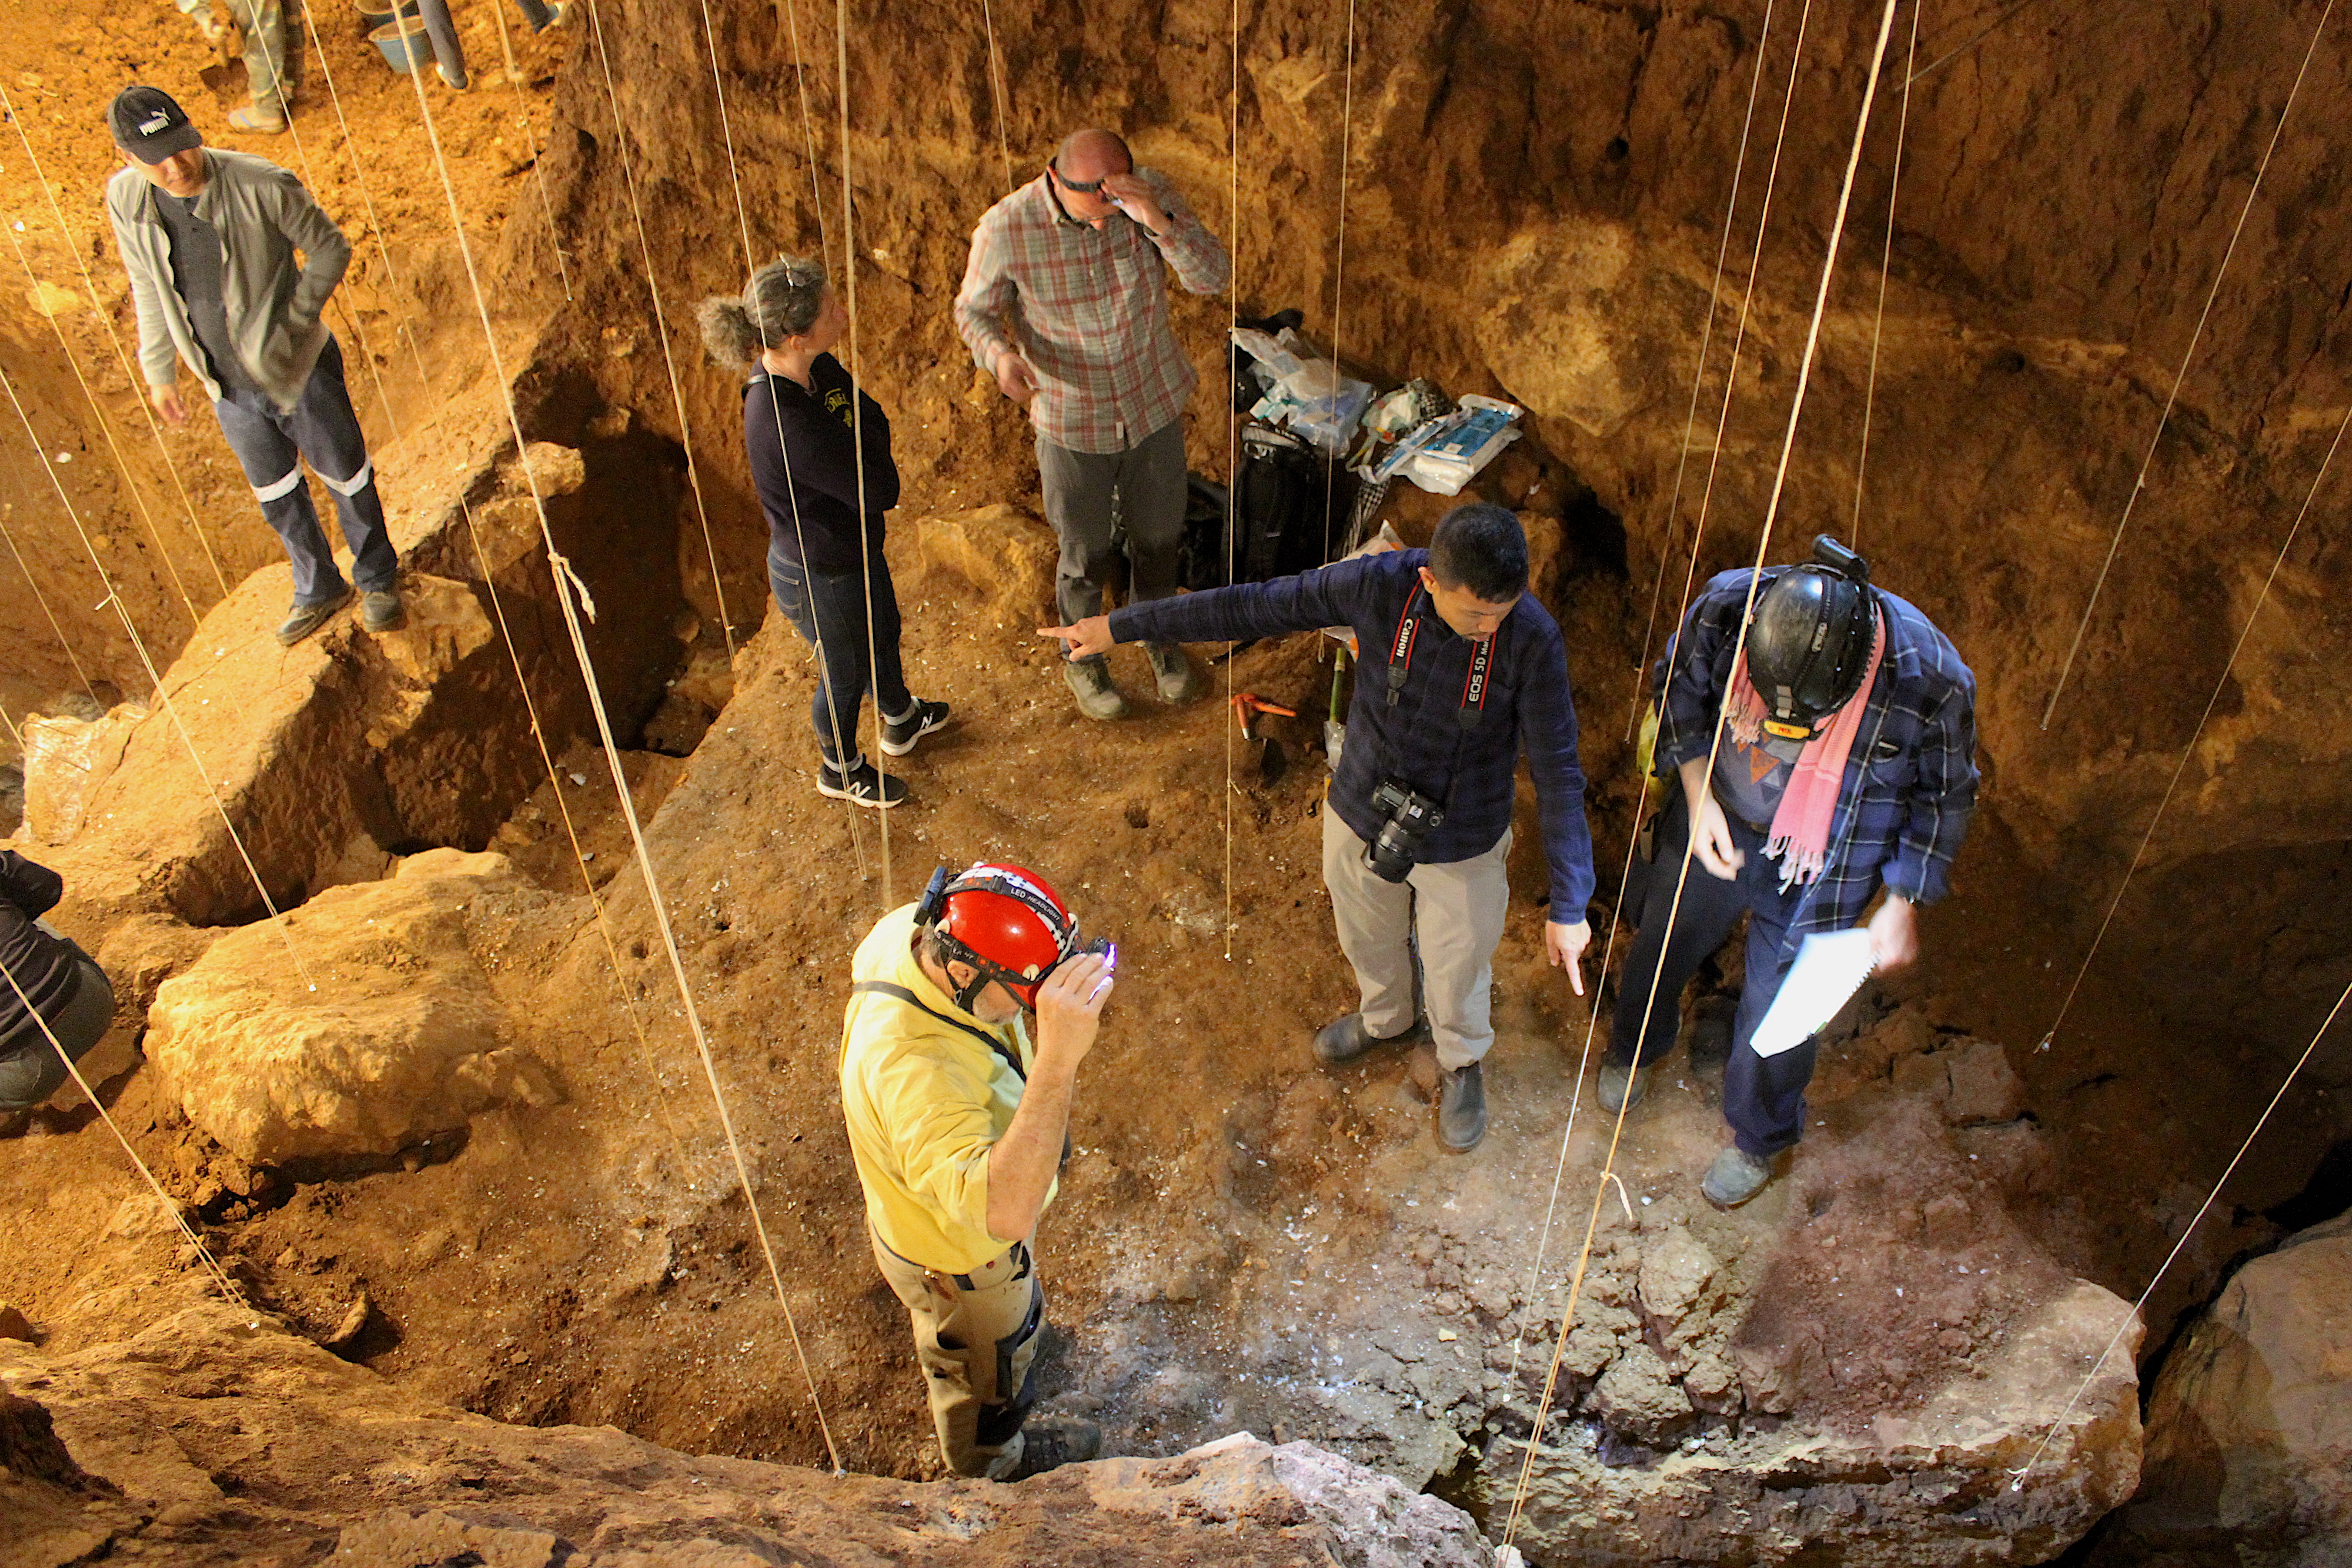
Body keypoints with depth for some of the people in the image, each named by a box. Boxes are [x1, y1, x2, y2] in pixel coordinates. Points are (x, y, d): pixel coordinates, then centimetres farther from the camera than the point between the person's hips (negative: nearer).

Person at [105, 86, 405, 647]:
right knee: (276, 494, 20)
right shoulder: (125, 199, -11)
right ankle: (317, 589, 43)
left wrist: (293, 322, -15)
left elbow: (331, 248, -11)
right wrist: (158, 371, 10)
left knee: (346, 476, 14)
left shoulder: (262, 186, -25)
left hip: (296, 369, -4)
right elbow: (147, 286, 5)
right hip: (228, 386, 4)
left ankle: (378, 580, 39)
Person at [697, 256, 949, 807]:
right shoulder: (783, 421, -40)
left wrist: (857, 435, -22)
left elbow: (874, 421, -2)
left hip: (854, 548, 8)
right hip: (820, 577, -8)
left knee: (883, 635, 32)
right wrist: (861, 431, -19)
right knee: (846, 672, 19)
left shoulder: (819, 369, -13)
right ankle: (840, 770, 49)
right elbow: (881, 489, -33)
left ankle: (901, 721, 62)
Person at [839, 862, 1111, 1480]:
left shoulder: (918, 927, -25)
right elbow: (1005, 1212, -62)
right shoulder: (911, 1070, -51)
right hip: (961, 1257, -6)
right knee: (990, 1363, 28)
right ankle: (993, 1463, 60)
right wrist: (1056, 1060, -68)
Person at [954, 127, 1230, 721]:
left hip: (1156, 407, 3)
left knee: (1159, 539, 22)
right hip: (1073, 422, -2)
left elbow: (1214, 276, -22)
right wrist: (999, 354, -31)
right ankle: (1082, 658, 44)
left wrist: (1159, 222, -40)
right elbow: (975, 310, -7)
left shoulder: (1151, 193, -17)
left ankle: (1156, 634, 52)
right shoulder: (1006, 229, -22)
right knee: (1086, 555, 14)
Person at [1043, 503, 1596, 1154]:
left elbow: (1558, 773, -24)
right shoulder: (1377, 585, -25)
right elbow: (1249, 607, -16)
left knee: (1457, 972, 21)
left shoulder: (1532, 639, -30)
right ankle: (1384, 1019, 63)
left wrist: (1569, 905, -27)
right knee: (1369, 941, 29)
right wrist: (1121, 625, -10)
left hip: (1461, 846, -2)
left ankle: (1462, 1064, 55)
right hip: (1361, 816, 2)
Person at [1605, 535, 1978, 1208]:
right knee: (1660, 951, 24)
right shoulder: (1728, 605, -28)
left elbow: (1945, 798, -10)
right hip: (1715, 830, 2)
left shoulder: (1932, 681, -31)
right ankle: (1633, 1052, 59)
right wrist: (1697, 793, -15)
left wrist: (1904, 904, -10)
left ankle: (1758, 1139, 46)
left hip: (1816, 875, -2)